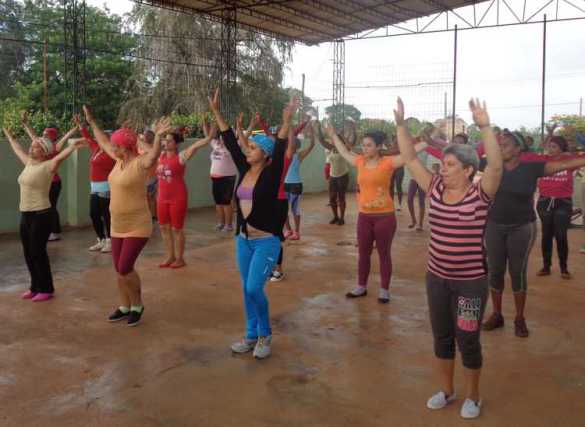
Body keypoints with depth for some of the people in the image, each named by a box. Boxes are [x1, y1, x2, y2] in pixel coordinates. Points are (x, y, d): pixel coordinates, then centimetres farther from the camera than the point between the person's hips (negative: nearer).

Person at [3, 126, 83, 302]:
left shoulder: (48, 166, -10)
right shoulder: (29, 162, 12)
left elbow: (60, 156, -27)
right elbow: (18, 149, 30)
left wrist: (74, 146, -41)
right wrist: (10, 136, 43)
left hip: (41, 215, -8)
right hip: (25, 214, 8)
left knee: (38, 252, -3)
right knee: (28, 253, 12)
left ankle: (46, 290, 9)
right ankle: (35, 287, 24)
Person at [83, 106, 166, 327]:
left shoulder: (140, 162, -15)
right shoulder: (120, 160, 7)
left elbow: (154, 154, -35)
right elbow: (104, 143, 23)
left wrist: (158, 136, -52)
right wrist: (92, 123, 29)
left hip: (137, 226, -8)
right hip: (117, 226, 8)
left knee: (125, 268, -9)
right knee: (120, 269, 12)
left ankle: (137, 306, 13)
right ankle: (125, 307, 27)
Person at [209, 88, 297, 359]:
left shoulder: (271, 173, -9)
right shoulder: (244, 170, 5)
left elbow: (280, 149, -24)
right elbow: (230, 143, 6)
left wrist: (286, 121, -37)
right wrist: (216, 112, 4)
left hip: (266, 242, -6)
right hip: (243, 240, 6)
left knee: (254, 289, -11)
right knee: (247, 290, 12)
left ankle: (265, 336, 10)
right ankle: (251, 336, 26)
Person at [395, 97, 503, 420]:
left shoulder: (480, 194, -13)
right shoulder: (435, 189, -1)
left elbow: (496, 166, -30)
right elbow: (410, 159, -2)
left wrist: (485, 127, -39)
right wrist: (401, 124, -11)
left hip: (471, 282, -5)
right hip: (436, 278, 5)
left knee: (468, 340, 8)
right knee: (441, 336, 17)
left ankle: (472, 396, 30)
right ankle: (446, 390, 37)